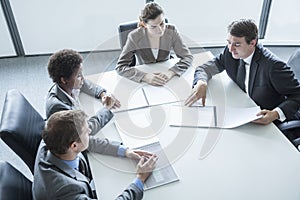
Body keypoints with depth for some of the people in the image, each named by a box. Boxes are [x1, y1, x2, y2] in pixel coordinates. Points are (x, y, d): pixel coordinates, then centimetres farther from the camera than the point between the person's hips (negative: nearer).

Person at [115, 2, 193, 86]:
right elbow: (120, 67, -17)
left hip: (166, 80, 1)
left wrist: (170, 72, -27)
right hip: (144, 83, -1)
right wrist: (145, 76, -32)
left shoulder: (171, 31, -10)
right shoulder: (134, 37, -16)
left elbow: (188, 57, -8)